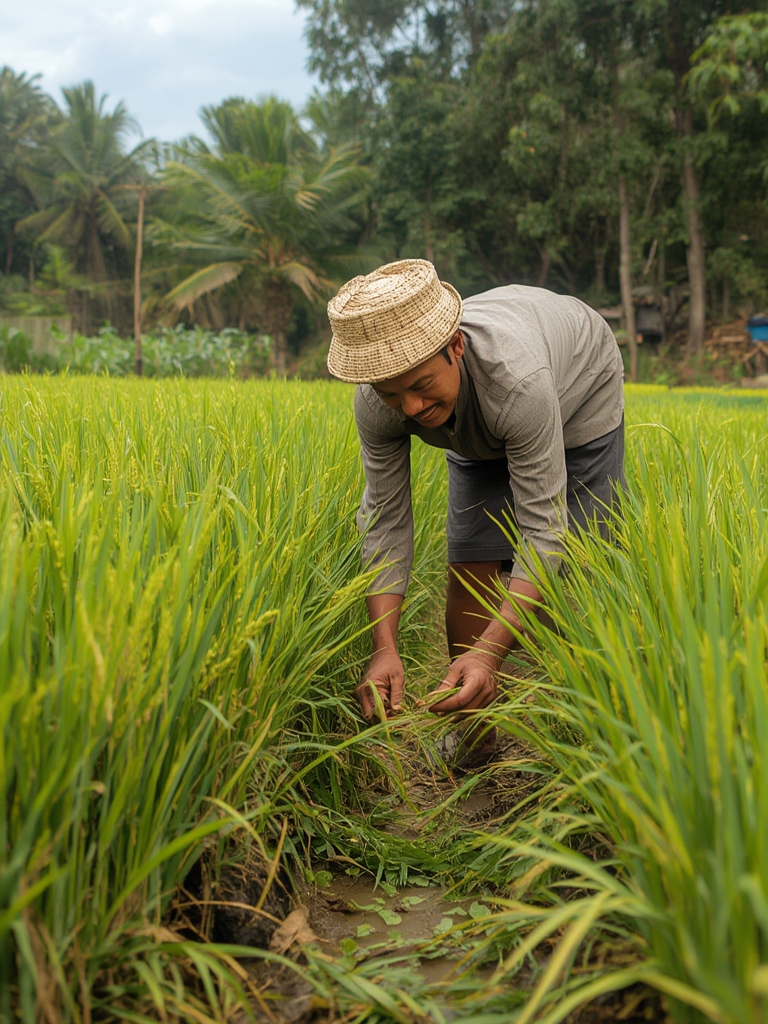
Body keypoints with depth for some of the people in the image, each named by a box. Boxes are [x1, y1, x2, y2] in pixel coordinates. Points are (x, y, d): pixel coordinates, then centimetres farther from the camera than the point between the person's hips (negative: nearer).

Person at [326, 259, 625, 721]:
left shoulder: (516, 380, -48)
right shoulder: (375, 404, -34)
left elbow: (542, 531, -45)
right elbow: (385, 520, -26)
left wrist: (490, 653, -54)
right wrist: (385, 648, -38)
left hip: (579, 391, -3)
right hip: (479, 430, 4)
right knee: (471, 565, -4)